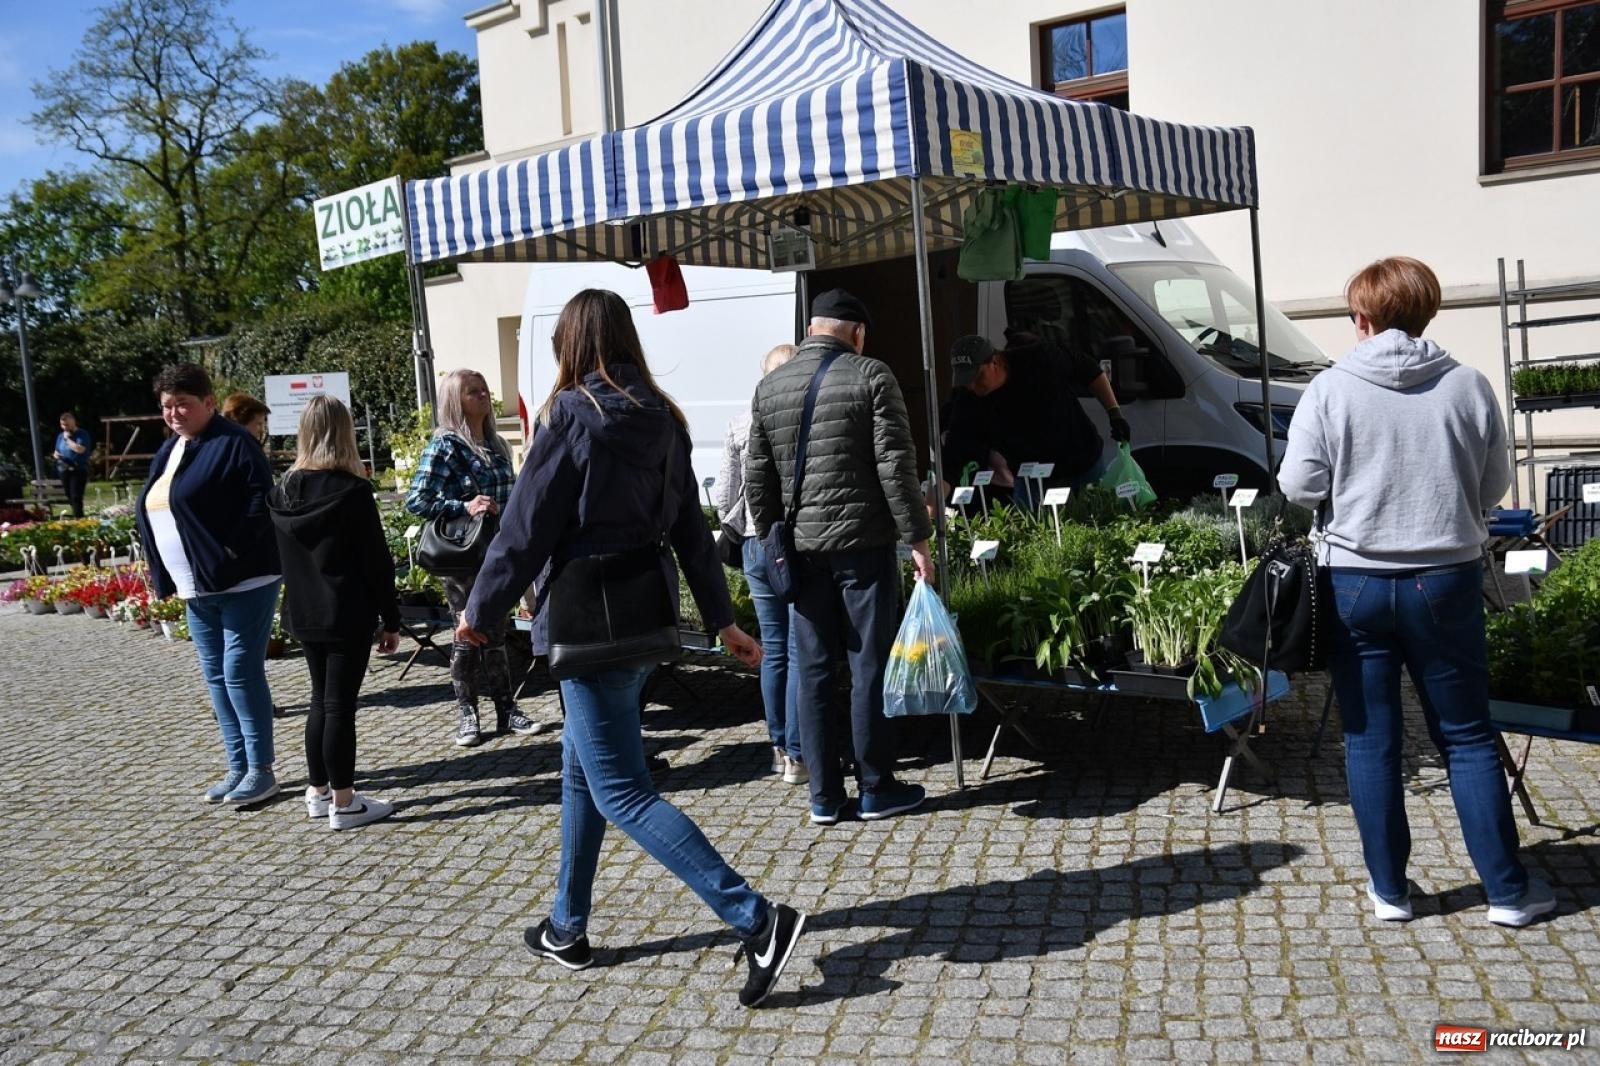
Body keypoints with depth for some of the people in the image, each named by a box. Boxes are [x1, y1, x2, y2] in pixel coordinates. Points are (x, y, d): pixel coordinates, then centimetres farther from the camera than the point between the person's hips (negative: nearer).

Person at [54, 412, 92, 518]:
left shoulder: (82, 434, -6)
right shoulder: (61, 436, 14)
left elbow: (80, 449, -22)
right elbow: (57, 452, 25)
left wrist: (68, 439, -12)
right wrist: (57, 455, 1)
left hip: (78, 470, -7)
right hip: (64, 471, 7)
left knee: (76, 497, -15)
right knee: (70, 497, 11)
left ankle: (78, 519, -18)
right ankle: (75, 518, 22)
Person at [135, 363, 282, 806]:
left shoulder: (232, 444, -12)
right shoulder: (169, 450, 15)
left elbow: (261, 502, -19)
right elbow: (151, 511, 20)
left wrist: (230, 556, -21)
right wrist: (165, 577, 13)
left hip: (243, 583, -9)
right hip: (197, 588, 9)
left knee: (241, 673, -6)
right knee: (217, 677, 12)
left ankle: (261, 771, 4)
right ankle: (238, 768, 21)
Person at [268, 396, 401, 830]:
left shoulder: (284, 492, 3)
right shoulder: (353, 492, -15)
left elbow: (285, 555, 11)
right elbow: (377, 561, -12)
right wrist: (390, 619, -5)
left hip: (305, 615, 6)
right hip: (348, 615, -6)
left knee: (321, 700, 17)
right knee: (340, 704, -2)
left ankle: (318, 791, 25)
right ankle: (343, 803, 5)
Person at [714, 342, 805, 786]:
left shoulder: (741, 425, 2)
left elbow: (723, 496, 5)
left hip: (758, 546, 4)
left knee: (773, 650, 14)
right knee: (802, 652, 2)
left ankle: (779, 748, 22)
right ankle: (796, 756, 6)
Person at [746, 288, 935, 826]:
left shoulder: (769, 387, 10)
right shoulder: (870, 376, -4)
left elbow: (757, 480, 11)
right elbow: (896, 468, -10)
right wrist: (917, 539, -6)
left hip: (802, 548, 4)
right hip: (864, 543, -4)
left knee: (812, 671, 9)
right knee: (870, 668, 5)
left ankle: (824, 796, 15)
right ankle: (876, 790, 14)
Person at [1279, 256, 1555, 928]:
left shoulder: (1330, 391, -7)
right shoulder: (1468, 386, -3)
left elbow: (1299, 487, -7)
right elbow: (1495, 486, 5)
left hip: (1356, 581, -1)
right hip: (1447, 578, 1)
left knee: (1370, 741, 9)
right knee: (1467, 738, 12)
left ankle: (1388, 889, 17)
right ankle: (1508, 891, 20)